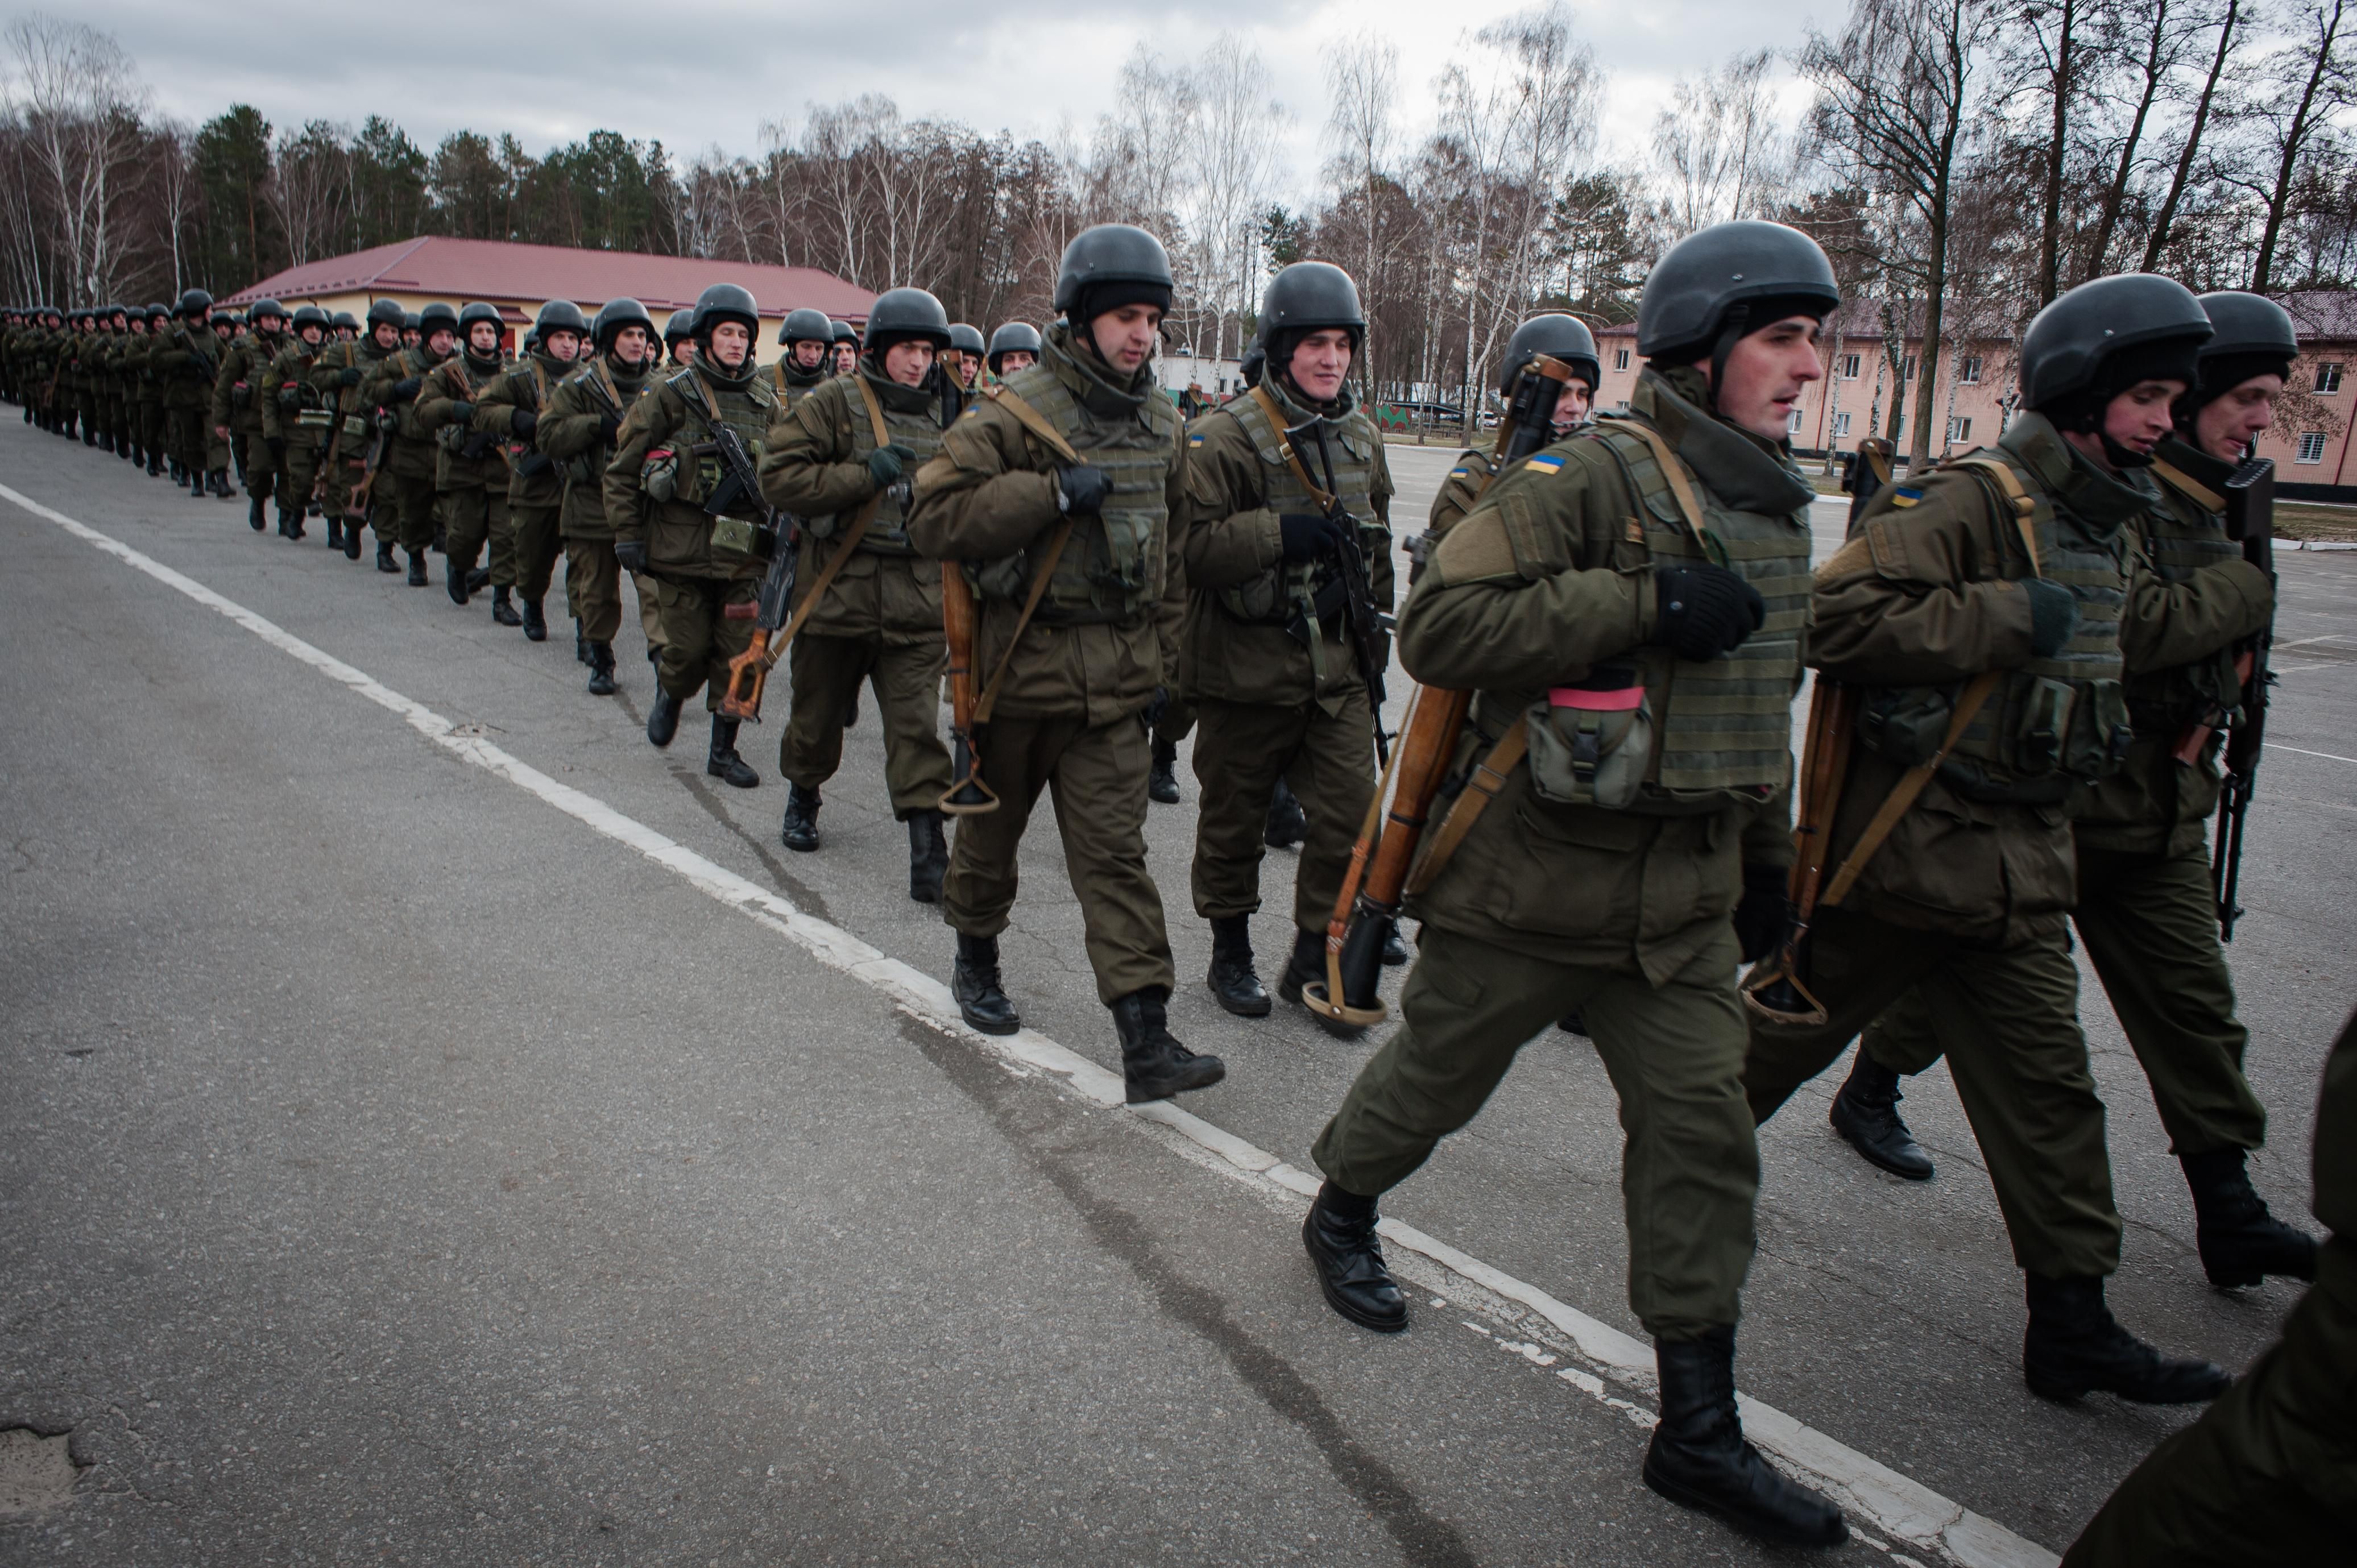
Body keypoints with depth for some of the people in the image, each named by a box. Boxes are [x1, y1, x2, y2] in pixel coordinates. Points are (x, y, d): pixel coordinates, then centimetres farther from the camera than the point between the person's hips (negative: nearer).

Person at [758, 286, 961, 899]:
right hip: (838, 590, -1)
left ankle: (929, 850, -7)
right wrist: (868, 475, -19)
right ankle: (802, 797, 43)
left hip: (917, 601, 2)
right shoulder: (834, 404, -3)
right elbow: (779, 476, -13)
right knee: (819, 711, 15)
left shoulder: (945, 415, 9)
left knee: (918, 725, -7)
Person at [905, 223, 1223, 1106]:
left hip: (1115, 678, 3)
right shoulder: (1017, 413, -10)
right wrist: (1053, 495, -24)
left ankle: (1146, 1039, -6)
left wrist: (1161, 663, 14)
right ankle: (976, 960, 41)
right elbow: (934, 520, -18)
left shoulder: (1162, 428, 9)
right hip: (1020, 664, -3)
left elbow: (1171, 555, 17)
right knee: (993, 824, 15)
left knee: (1116, 850, -3)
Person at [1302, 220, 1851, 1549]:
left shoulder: (1772, 506, 11)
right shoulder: (1594, 475, -16)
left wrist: (1768, 859, 23)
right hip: (1536, 876, -7)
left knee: (1704, 1130, 5)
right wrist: (1645, 602, -28)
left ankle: (1700, 1429, 17)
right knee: (1437, 1075, 12)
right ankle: (1343, 1213, 44)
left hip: (1683, 897, 7)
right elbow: (1439, 625, -25)